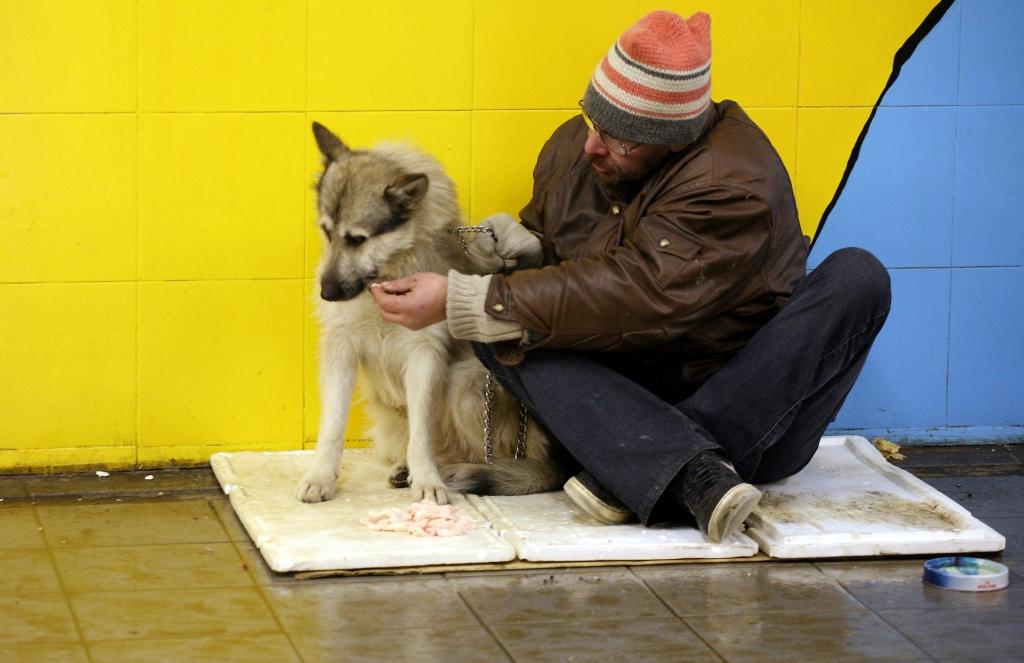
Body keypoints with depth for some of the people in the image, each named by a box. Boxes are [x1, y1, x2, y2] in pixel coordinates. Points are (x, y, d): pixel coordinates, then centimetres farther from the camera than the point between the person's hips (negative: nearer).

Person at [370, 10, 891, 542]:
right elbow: (548, 239, 20)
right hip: (627, 398, 4)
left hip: (750, 412, -4)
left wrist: (459, 301, -30)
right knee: (497, 330, -19)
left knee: (857, 277, -28)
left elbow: (635, 296, -29)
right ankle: (693, 476, -41)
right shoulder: (572, 146, 2)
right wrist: (522, 247, -8)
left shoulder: (733, 183, -20)